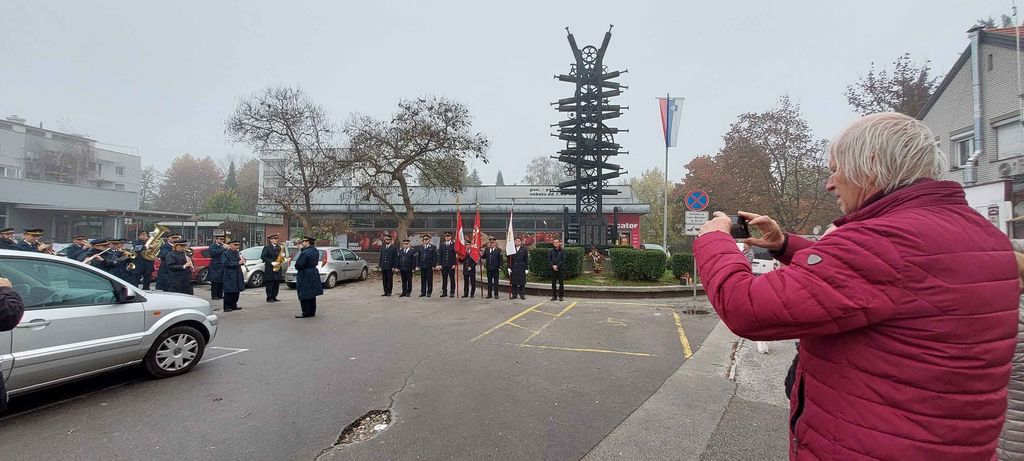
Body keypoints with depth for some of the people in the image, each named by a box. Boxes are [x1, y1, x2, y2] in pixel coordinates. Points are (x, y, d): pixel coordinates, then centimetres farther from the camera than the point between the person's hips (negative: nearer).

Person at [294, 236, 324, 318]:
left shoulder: (305, 253, -21)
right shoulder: (316, 251, 5)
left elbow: (298, 265, -22)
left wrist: (297, 267, 3)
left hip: (305, 275, -9)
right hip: (314, 274, 9)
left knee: (304, 295, 2)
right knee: (312, 294, 16)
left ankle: (306, 313, 7)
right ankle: (312, 312, 23)